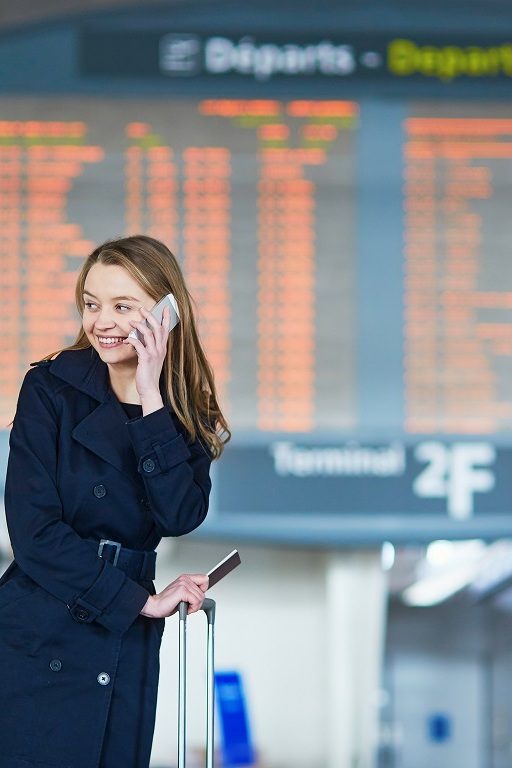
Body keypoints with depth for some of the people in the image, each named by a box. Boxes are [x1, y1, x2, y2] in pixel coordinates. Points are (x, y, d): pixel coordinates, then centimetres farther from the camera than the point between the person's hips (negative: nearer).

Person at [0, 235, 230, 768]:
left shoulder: (184, 412, 6)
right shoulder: (51, 389, -4)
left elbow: (181, 517, -11)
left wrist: (152, 401, -14)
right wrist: (141, 600, -9)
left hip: (127, 650, 3)